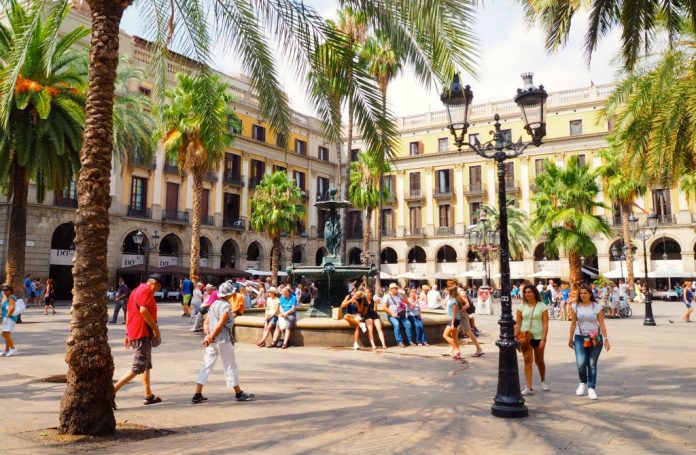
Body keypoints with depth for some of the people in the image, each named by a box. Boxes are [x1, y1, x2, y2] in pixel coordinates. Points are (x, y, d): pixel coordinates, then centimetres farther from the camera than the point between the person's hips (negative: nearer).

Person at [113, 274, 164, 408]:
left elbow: (128, 313, 20)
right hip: (142, 334, -11)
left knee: (147, 365, 17)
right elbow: (143, 311, -24)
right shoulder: (146, 290, -11)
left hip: (134, 333, 11)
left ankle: (148, 395, 21)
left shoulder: (136, 290, 19)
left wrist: (128, 334, 21)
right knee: (138, 367, -9)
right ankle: (113, 391, -13)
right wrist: (156, 329, -18)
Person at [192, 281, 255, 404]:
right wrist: (210, 337, -12)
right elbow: (219, 325, -18)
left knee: (207, 366, 8)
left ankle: (197, 395, 6)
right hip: (223, 340, -7)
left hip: (212, 341, 7)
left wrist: (208, 335, -3)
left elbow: (206, 322, 8)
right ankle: (239, 393, 17)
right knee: (230, 366, 4)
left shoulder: (214, 304, 11)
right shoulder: (226, 306, -14)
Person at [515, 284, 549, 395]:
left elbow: (545, 324, -6)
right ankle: (529, 388, -1)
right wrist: (515, 338, -3)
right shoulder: (521, 306, 3)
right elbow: (517, 324, 3)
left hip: (538, 337, -1)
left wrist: (543, 339, -13)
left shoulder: (542, 306, -3)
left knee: (539, 360, 14)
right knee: (527, 361, -3)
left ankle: (543, 381, 39)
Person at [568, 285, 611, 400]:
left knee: (592, 364, 3)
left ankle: (591, 388, 14)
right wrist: (570, 339, 8)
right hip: (580, 338, 1)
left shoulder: (597, 307, -2)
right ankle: (583, 383, 18)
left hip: (595, 338, 0)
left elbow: (602, 324, -3)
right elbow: (573, 324, 6)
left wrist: (606, 339, -8)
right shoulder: (575, 307, 1)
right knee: (581, 363, -9)